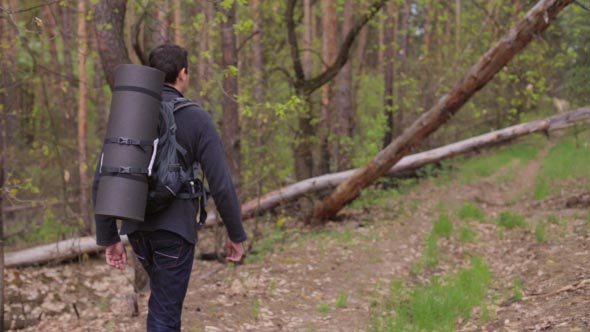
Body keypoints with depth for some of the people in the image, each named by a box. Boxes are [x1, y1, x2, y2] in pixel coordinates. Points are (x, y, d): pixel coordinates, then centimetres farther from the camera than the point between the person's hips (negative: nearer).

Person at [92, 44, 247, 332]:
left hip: (137, 228, 5)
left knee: (166, 297, 31)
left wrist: (109, 239, 7)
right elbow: (221, 185, -13)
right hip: (175, 229, -5)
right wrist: (237, 235, 0)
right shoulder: (197, 119, -10)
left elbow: (102, 181, 1)